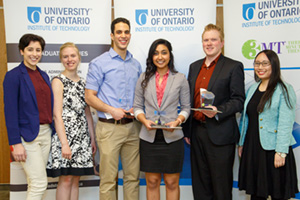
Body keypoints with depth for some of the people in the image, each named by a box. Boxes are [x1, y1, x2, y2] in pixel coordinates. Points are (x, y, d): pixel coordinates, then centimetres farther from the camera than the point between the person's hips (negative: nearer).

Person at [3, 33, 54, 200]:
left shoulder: (43, 75, 13)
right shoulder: (13, 76, -8)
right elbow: (10, 111, -12)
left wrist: (53, 131, 11)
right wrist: (16, 143, -16)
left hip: (46, 133, 7)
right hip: (27, 135, -6)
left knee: (35, 184, 11)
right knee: (40, 183, -7)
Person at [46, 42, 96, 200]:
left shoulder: (82, 83, 14)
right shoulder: (58, 81, -5)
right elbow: (57, 115, -12)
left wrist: (93, 139, 13)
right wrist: (64, 143, -18)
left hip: (82, 136, 6)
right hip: (65, 134, -6)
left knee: (76, 178, 9)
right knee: (66, 179, -3)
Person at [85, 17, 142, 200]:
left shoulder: (136, 64, 14)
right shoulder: (99, 63, 0)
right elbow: (89, 96, -3)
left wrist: (136, 109, 1)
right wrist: (111, 110, -15)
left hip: (133, 126, 5)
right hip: (110, 127, -4)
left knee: (133, 176, 10)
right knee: (109, 178, -1)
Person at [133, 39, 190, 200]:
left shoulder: (180, 79, 4)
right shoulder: (144, 78, 7)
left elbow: (186, 107, 5)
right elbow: (137, 106, 7)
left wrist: (177, 121, -14)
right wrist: (145, 121, -12)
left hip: (172, 137, -1)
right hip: (149, 137, 1)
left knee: (172, 183, 7)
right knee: (152, 182, 9)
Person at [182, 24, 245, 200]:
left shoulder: (234, 67, -3)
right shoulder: (194, 66, 14)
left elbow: (238, 101, -7)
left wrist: (218, 111, -24)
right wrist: (187, 130, 13)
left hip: (220, 135, -5)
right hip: (197, 131, 6)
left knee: (221, 185, 4)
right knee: (200, 184, 14)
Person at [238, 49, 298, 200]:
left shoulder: (284, 90, -6)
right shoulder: (252, 89, 13)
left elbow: (285, 123, -13)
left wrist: (281, 152, -18)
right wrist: (241, 143, 13)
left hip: (272, 149, -5)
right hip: (252, 148, 6)